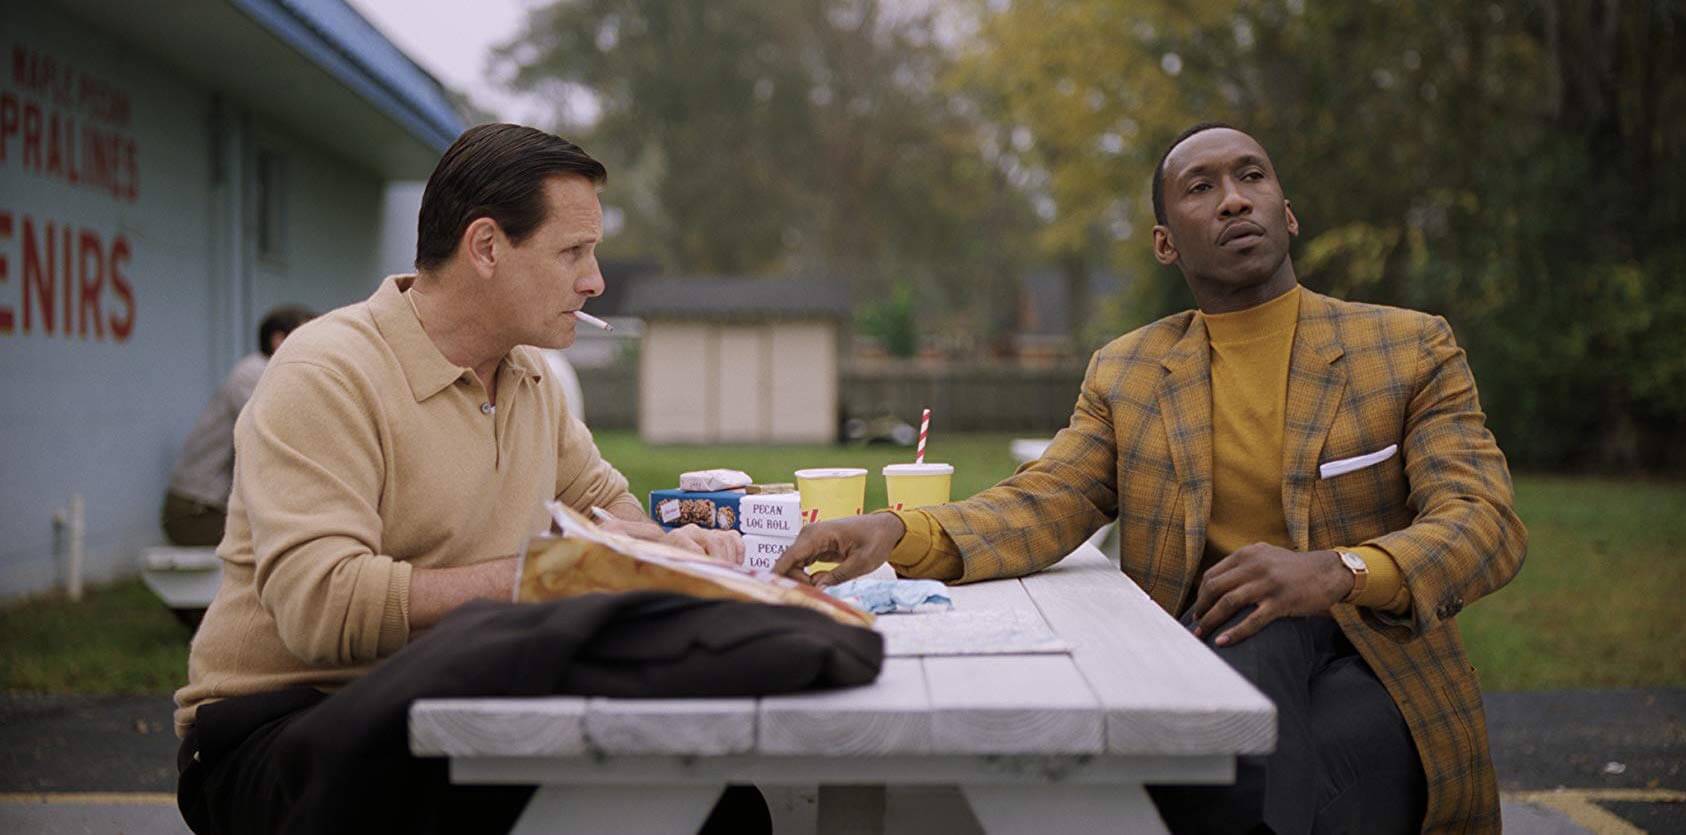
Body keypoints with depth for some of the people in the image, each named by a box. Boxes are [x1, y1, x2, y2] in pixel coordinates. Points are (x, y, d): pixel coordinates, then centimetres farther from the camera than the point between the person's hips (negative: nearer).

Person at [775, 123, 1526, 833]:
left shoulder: (1410, 349, 5)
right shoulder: (1124, 374, 12)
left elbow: (1484, 523, -6)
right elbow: (1042, 507, -1)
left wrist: (1336, 572, -28)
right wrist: (899, 533, -23)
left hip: (1372, 659, -1)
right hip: (1217, 647, 2)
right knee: (1257, 625, -34)